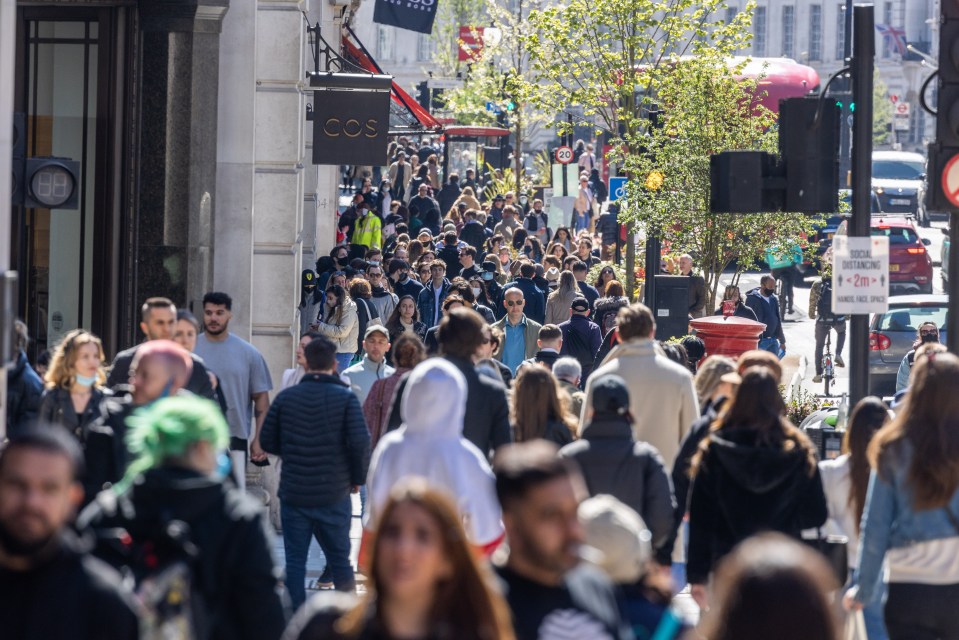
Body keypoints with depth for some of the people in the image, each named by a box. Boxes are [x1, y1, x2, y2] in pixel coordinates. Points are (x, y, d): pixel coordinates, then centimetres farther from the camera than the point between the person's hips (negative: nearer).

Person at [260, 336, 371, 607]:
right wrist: (358, 478, 2)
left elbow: (267, 442, 3)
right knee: (340, 558, 10)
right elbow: (360, 442, -14)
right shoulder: (346, 398, -7)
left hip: (293, 493, 1)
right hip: (334, 494, -1)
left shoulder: (285, 397, -1)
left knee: (295, 560, 7)